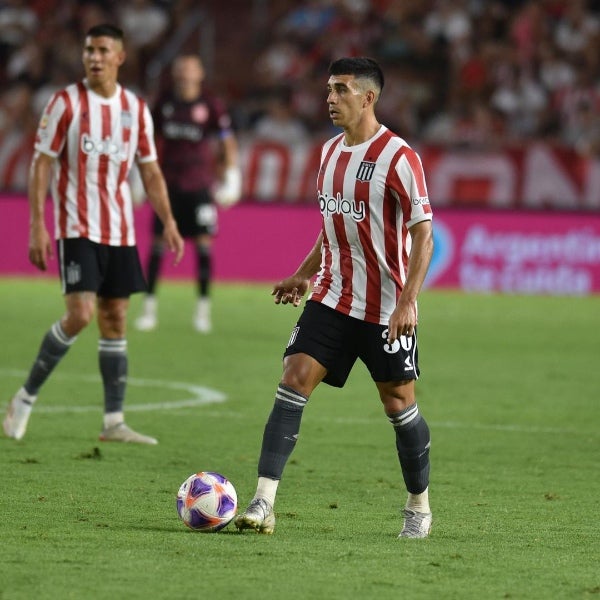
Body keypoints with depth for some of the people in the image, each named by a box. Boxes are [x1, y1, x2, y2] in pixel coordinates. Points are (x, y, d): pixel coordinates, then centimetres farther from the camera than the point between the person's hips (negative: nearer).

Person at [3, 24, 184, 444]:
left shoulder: (137, 109, 7)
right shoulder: (66, 103, -5)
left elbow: (151, 172, 13)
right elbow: (41, 164, -5)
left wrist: (169, 222, 1)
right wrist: (37, 227, -12)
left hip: (120, 232, 5)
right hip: (77, 230, -5)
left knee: (115, 320, 5)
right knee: (80, 314, -17)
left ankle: (114, 422, 8)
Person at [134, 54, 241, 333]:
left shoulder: (211, 106, -3)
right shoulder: (165, 104, 6)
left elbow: (227, 142, 2)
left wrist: (231, 174, -5)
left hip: (200, 185, -2)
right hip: (168, 184, 2)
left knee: (203, 242, -5)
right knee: (158, 242, -1)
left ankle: (203, 309, 4)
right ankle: (149, 307, 5)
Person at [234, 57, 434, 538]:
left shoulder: (398, 157, -14)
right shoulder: (331, 152, 9)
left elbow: (423, 233, -15)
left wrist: (408, 300, -23)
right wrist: (305, 275, 19)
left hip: (386, 308, -6)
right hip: (332, 298, 6)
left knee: (398, 403, 5)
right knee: (294, 381, -10)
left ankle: (419, 508, 25)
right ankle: (264, 503, -15)